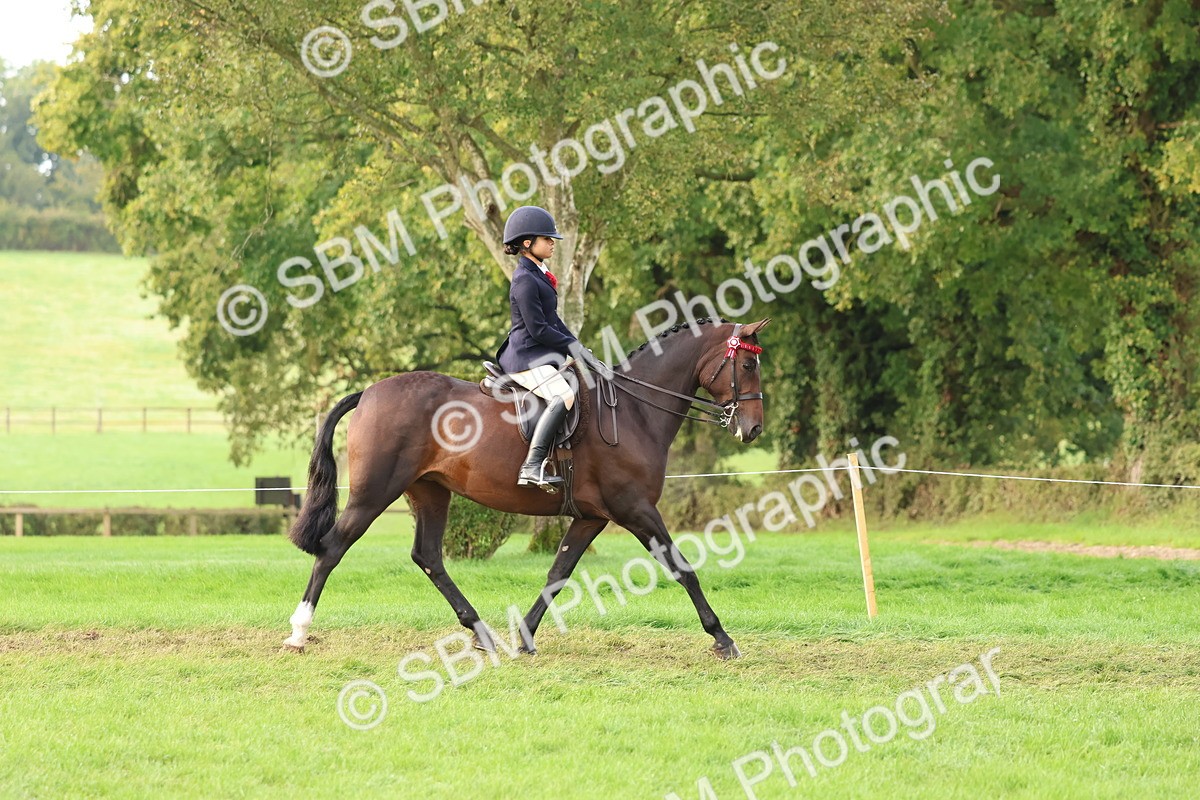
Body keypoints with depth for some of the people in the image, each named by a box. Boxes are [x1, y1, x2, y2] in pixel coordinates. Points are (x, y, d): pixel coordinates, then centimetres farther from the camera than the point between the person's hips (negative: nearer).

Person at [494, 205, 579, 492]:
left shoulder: (538, 275, 18)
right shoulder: (525, 280, -14)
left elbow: (552, 319, 23)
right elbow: (538, 329, -19)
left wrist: (575, 345, 11)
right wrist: (570, 345, -12)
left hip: (543, 355, 11)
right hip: (527, 358, -11)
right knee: (563, 396, -31)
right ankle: (531, 467, -36)